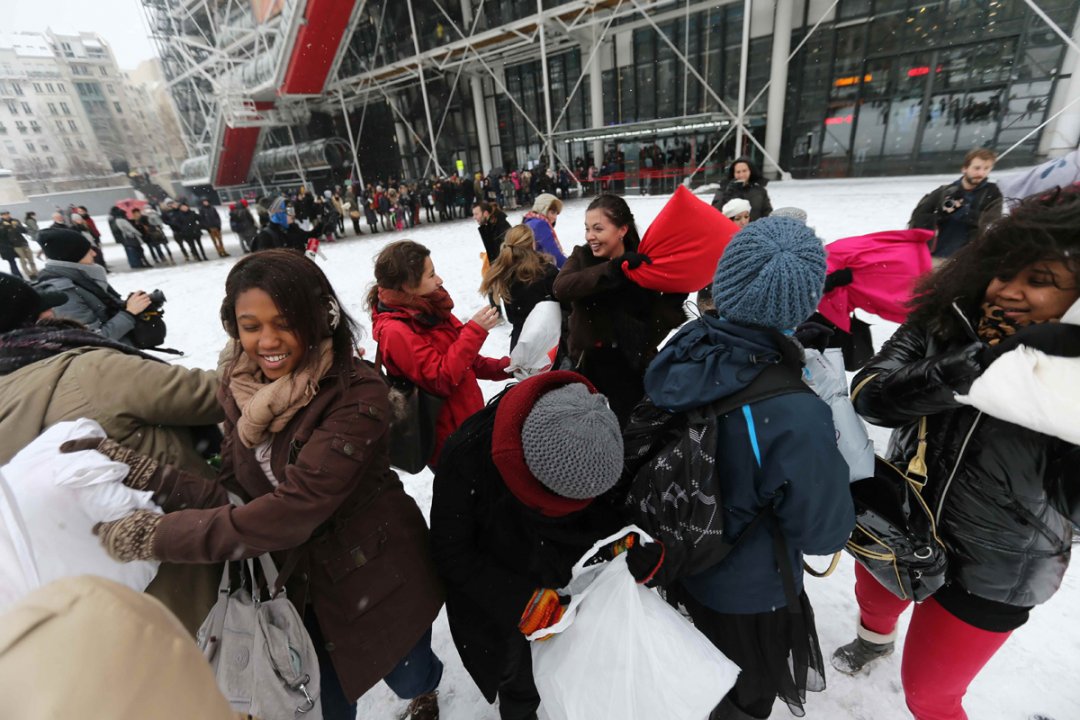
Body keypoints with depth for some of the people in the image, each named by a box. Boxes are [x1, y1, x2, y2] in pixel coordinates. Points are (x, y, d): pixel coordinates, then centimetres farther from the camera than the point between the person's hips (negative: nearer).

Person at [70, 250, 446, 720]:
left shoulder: (357, 395, -29)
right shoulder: (242, 389, -8)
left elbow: (292, 510, -33)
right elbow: (233, 497, -8)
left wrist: (152, 535, -27)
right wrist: (129, 468, -18)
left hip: (378, 575, -4)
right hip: (304, 579, 4)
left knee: (407, 677, 25)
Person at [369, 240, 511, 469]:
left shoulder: (426, 309, 2)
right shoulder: (395, 331, -22)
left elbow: (461, 359, 10)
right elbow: (442, 379, -25)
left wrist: (505, 367, -3)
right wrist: (474, 331, -24)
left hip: (468, 421, 7)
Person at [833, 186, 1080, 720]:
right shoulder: (942, 323, -16)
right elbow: (870, 396, -27)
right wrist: (985, 363, -40)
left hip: (988, 573, -3)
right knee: (874, 600, 33)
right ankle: (875, 637, 68)